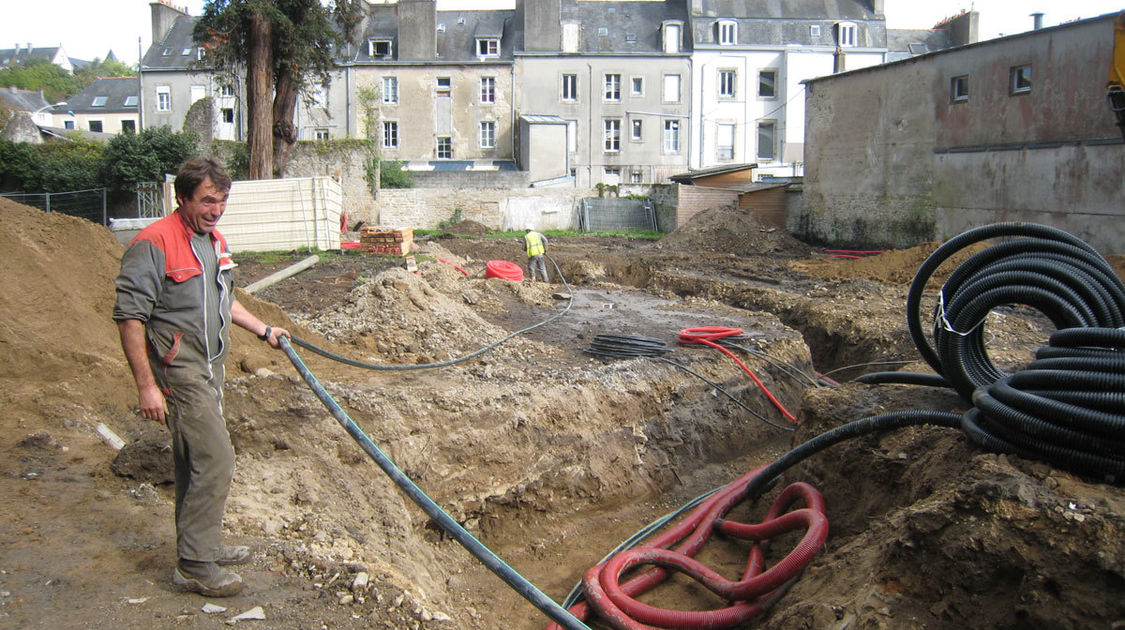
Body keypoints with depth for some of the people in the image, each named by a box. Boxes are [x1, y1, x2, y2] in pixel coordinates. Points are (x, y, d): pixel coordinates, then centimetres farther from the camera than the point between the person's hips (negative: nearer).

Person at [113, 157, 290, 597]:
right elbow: (130, 317, -20)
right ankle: (195, 566, -1)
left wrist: (265, 331, 26)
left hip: (208, 369, 9)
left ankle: (201, 547, 30)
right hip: (178, 370, -9)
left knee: (196, 462, 17)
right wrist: (146, 385, -22)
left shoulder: (215, 242, 11)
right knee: (215, 461, -11)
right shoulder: (154, 244, -18)